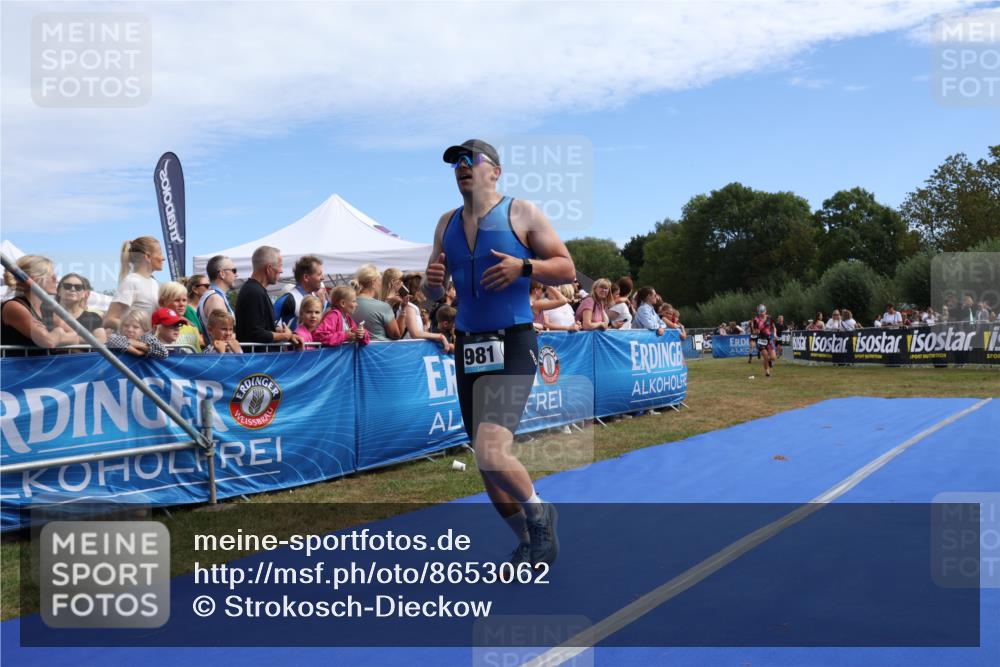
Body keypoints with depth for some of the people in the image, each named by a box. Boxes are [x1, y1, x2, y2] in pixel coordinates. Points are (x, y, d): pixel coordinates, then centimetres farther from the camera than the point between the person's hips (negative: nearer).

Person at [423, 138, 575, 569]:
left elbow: (567, 269, -2)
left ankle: (539, 515, 9)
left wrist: (523, 267, -19)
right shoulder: (447, 224, 14)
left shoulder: (521, 213, -1)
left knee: (491, 453, -21)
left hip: (513, 347, -6)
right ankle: (528, 542, 31)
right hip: (467, 348, 6)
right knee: (486, 461, 10)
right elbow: (433, 292, 18)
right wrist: (432, 282, -5)